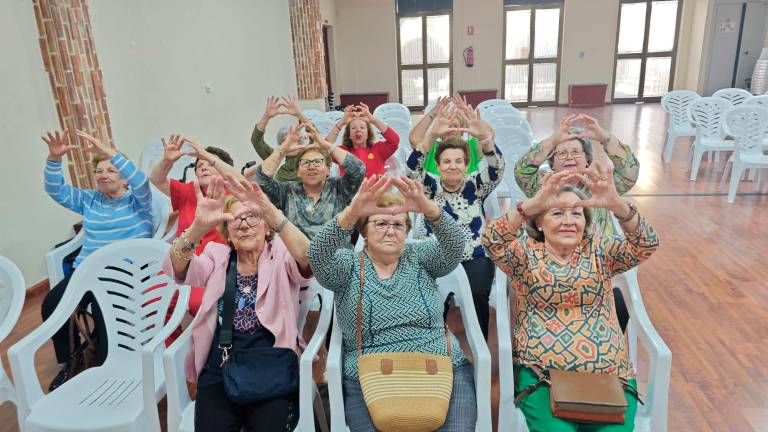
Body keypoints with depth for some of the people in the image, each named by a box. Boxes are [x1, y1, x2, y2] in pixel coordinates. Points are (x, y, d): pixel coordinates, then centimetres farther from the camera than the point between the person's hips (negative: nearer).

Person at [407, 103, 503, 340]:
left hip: (476, 258, 1)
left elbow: (497, 169, -14)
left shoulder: (475, 185, 5)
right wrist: (432, 135, -33)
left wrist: (485, 136, -35)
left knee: (478, 296, -27)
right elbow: (413, 168, -16)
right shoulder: (431, 186, 4)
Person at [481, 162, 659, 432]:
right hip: (541, 373, -2)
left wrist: (617, 204, -25)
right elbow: (492, 243, -16)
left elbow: (646, 246, -6)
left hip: (608, 373, 2)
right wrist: (533, 203, -30)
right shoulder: (525, 251, 5)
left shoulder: (599, 250, 10)